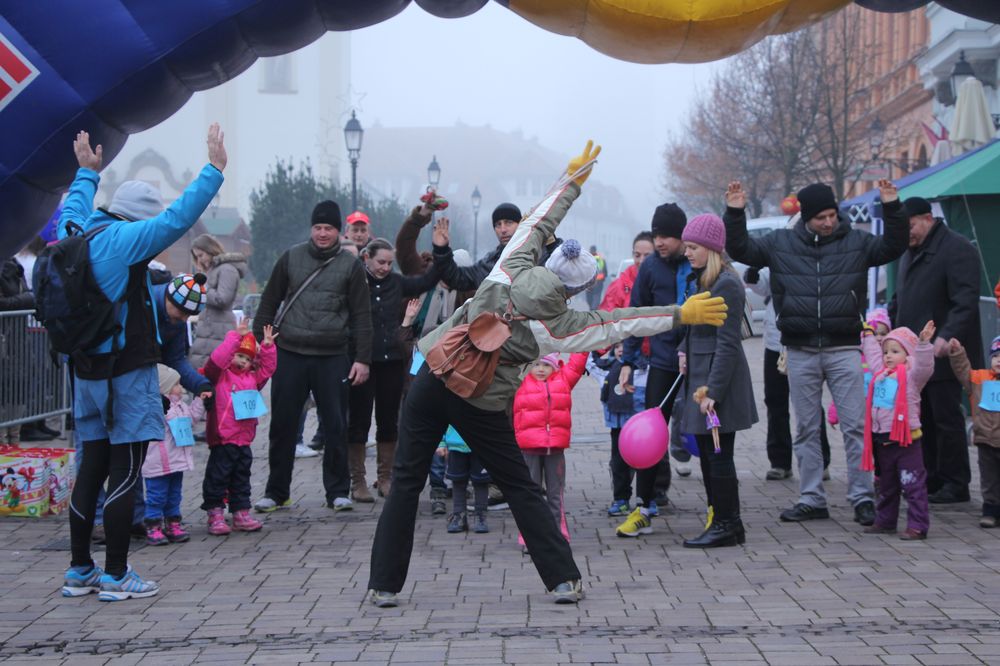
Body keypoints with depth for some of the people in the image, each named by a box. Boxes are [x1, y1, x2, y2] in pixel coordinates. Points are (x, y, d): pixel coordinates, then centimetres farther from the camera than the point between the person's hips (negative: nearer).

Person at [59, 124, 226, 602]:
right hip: (128, 372, -8)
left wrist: (87, 173, 47)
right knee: (124, 472, -3)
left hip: (88, 370, 8)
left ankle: (79, 570, 18)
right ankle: (116, 576, 1)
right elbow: (179, 217, -18)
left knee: (93, 467, 13)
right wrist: (214, 170, -12)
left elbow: (73, 209, 32)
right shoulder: (124, 240, -13)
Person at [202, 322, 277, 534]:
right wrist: (236, 336, -26)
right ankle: (215, 515, 6)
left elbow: (267, 368, 18)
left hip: (244, 440, 7)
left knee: (242, 479, 13)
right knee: (217, 478, 0)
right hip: (222, 440, -7)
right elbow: (217, 359, -22)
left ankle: (241, 513, 21)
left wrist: (267, 346, 4)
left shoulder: (252, 378, 15)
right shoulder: (219, 376, -6)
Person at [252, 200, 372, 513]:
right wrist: (258, 343, 5)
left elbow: (361, 316, 3)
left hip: (333, 358, -1)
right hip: (290, 355, 1)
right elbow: (269, 303, 11)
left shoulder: (350, 265, 3)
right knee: (282, 426, 5)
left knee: (335, 427, 2)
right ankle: (276, 492, 16)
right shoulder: (291, 258, 7)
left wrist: (363, 358, -3)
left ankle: (338, 492, 13)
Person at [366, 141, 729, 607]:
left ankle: (384, 585, 10)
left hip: (434, 379, 2)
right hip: (481, 406, -2)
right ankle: (563, 579, 12)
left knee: (406, 482, 8)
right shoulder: (558, 326, -9)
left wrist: (572, 180, 21)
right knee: (520, 489, 11)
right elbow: (621, 324, -4)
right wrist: (681, 314, 3)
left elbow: (539, 220, 9)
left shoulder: (511, 268, -5)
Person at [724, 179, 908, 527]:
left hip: (844, 349, -2)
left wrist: (892, 208, -14)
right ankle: (811, 499, 16)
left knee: (856, 427, -3)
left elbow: (893, 247, -2)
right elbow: (740, 249, 8)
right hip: (801, 351, 2)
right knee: (806, 430, 8)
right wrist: (735, 213, -5)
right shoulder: (780, 243, 6)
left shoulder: (856, 242, 4)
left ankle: (862, 498, 3)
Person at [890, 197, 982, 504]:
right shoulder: (911, 252, 19)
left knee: (946, 418, -4)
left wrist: (947, 337, -30)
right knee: (922, 420, 11)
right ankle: (931, 479, 18)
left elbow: (966, 301, -20)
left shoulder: (957, 248, -11)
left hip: (943, 355, -9)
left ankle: (955, 484, 4)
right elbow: (900, 298, 27)